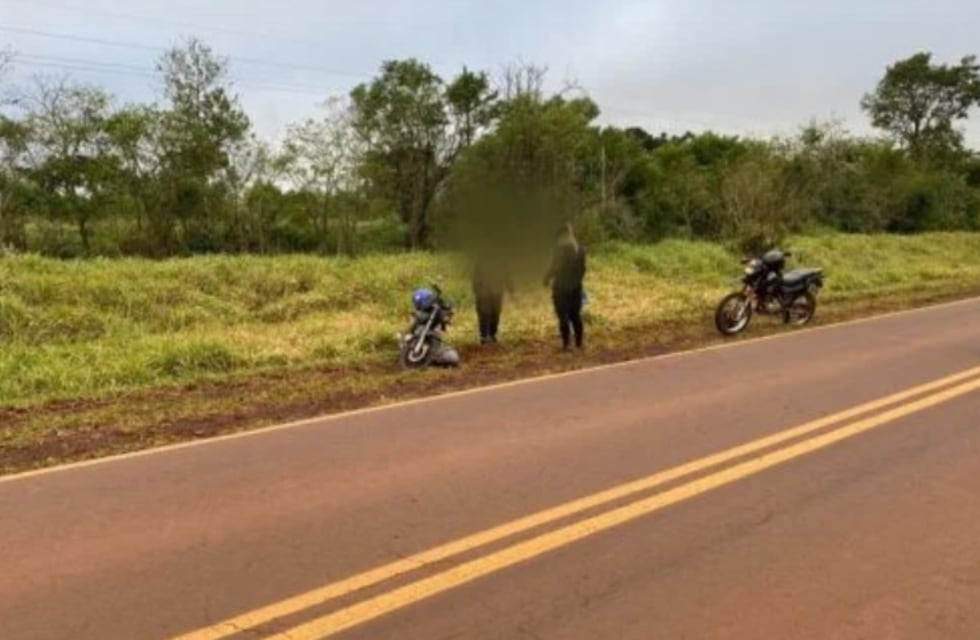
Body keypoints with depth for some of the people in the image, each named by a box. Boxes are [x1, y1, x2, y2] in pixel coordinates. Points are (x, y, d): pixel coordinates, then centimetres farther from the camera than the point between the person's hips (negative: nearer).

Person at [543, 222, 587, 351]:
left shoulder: (561, 248, -13)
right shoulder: (580, 248, 6)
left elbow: (555, 266, -13)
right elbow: (582, 268, 11)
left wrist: (547, 279, 2)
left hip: (561, 286, -6)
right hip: (576, 286, 7)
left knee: (563, 316, -3)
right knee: (575, 315, 13)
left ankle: (566, 343, -4)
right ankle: (579, 342, 14)